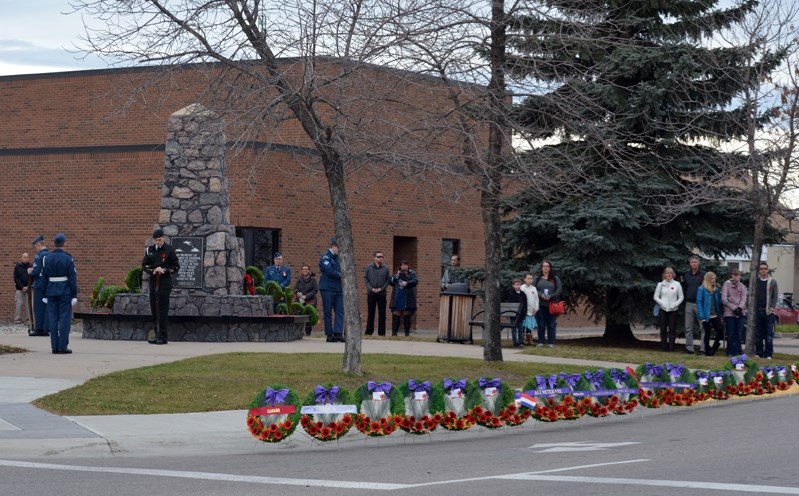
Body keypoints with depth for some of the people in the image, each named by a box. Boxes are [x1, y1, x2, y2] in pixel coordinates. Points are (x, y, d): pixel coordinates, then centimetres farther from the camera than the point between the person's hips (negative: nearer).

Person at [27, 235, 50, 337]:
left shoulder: (39, 256, -13)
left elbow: (35, 272, -18)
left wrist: (30, 271, 5)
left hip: (40, 286, -6)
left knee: (39, 308, 0)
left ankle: (39, 329, 1)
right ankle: (46, 328, 8)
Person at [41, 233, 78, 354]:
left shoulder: (47, 258, 4)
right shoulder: (68, 258, -8)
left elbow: (44, 278, 5)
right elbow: (72, 278, -10)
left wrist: (44, 295, 11)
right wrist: (74, 295, -7)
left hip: (51, 292, 4)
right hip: (65, 292, -4)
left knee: (53, 319, 5)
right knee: (65, 319, -1)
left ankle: (54, 347, 5)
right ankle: (63, 347, -4)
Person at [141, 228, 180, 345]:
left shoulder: (169, 250, -1)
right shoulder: (149, 250, 10)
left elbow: (176, 266, 1)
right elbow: (144, 265, 9)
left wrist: (164, 270, -14)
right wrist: (153, 271, -9)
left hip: (165, 282, -5)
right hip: (153, 282, 5)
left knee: (162, 310, -9)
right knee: (154, 310, 7)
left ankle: (162, 337, -8)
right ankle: (158, 335, 15)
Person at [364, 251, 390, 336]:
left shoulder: (385, 269, 5)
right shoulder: (369, 267, 3)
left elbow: (388, 280, 4)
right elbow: (365, 279, 2)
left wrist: (381, 289, -9)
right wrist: (371, 289, -10)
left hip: (382, 293, 1)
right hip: (371, 294, -1)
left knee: (382, 314, 2)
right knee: (370, 313, 4)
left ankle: (381, 332, 7)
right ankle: (369, 331, 10)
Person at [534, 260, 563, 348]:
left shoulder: (555, 279, 8)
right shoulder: (537, 279, 10)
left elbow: (559, 290, 0)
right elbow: (534, 290, 2)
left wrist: (551, 296, -13)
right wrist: (541, 295, -15)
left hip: (552, 305, 0)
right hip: (541, 304, 0)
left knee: (551, 324, -1)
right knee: (541, 324, 1)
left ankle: (551, 342, 4)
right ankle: (541, 342, 8)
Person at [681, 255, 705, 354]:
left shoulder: (703, 274, -1)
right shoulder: (686, 275, 14)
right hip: (689, 304, 5)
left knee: (702, 328, -4)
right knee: (688, 328, 6)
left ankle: (703, 348, -4)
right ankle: (689, 347, 11)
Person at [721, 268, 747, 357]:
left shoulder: (741, 286, 11)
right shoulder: (726, 285, 2)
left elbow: (744, 298, 3)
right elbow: (724, 299, -4)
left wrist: (740, 308, -14)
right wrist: (734, 308, -10)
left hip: (741, 313, 3)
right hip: (729, 313, -3)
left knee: (739, 334, -1)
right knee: (730, 334, -2)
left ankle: (738, 351, 4)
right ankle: (730, 352, 6)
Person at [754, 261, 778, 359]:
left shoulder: (772, 282, 3)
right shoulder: (756, 281, 10)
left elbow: (775, 296, 2)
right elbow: (753, 295, 9)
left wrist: (772, 308, -8)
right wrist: (753, 308, -1)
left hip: (768, 312, -3)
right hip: (758, 311, 3)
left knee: (769, 334, -4)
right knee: (758, 334, 5)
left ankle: (768, 354, -2)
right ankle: (759, 353, 10)